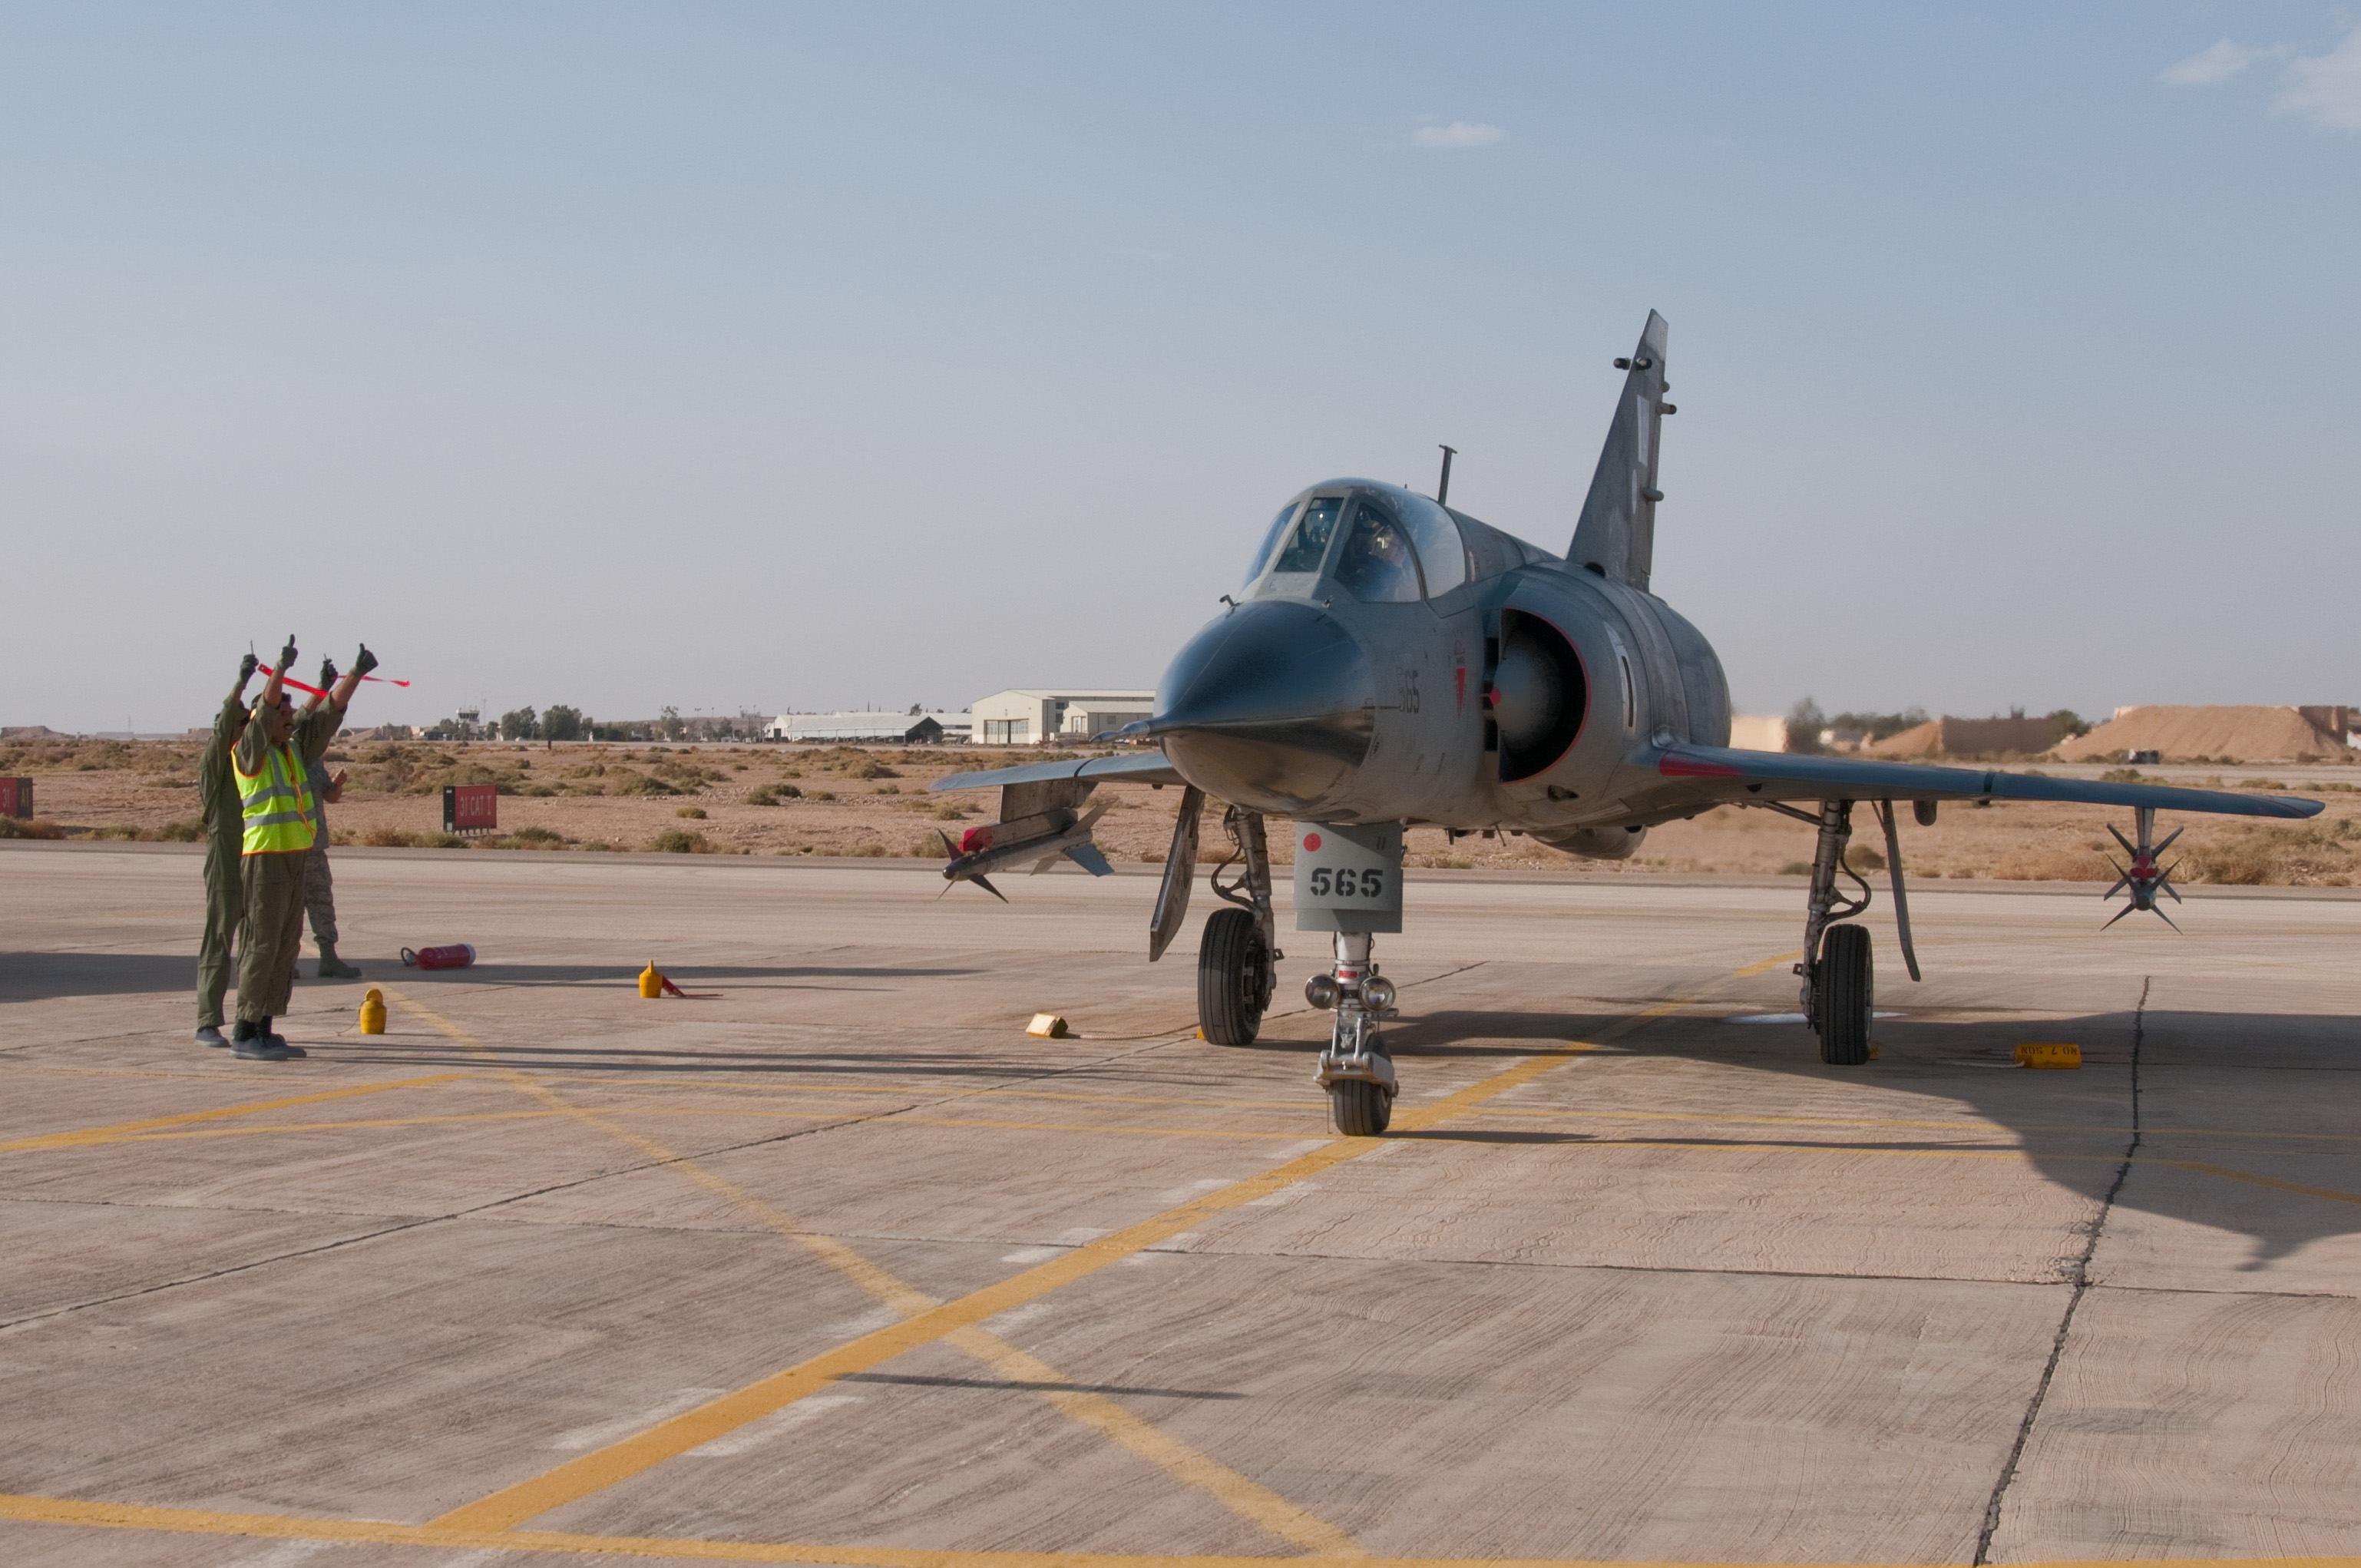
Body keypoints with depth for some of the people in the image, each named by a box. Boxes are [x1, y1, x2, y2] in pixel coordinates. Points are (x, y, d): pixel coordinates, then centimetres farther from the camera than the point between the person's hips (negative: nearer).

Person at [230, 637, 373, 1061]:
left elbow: (330, 713, 11)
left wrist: (356, 673, 2)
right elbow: (264, 712, -25)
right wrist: (281, 668, -37)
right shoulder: (251, 753, -8)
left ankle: (264, 1029, 13)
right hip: (264, 859, -8)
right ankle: (244, 1035, -7)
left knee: (286, 946, 8)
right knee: (262, 945, -9)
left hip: (295, 860, 8)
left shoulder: (297, 749, 12)